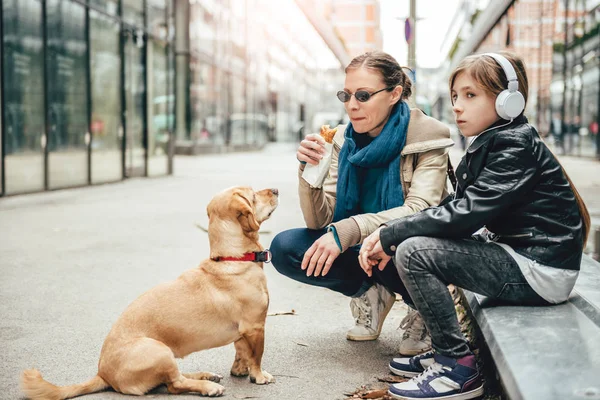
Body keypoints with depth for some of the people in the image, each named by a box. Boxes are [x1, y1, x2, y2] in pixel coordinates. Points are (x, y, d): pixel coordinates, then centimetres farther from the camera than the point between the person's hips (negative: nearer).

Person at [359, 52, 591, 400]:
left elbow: (466, 214, -24)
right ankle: (447, 353, 15)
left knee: (413, 253, -16)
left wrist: (391, 236, -17)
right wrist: (389, 236, -6)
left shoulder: (516, 146, -16)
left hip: (541, 270, -10)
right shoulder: (489, 145, 12)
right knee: (417, 241, 12)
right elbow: (453, 207, 7)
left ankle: (459, 366, -6)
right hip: (516, 254, 10)